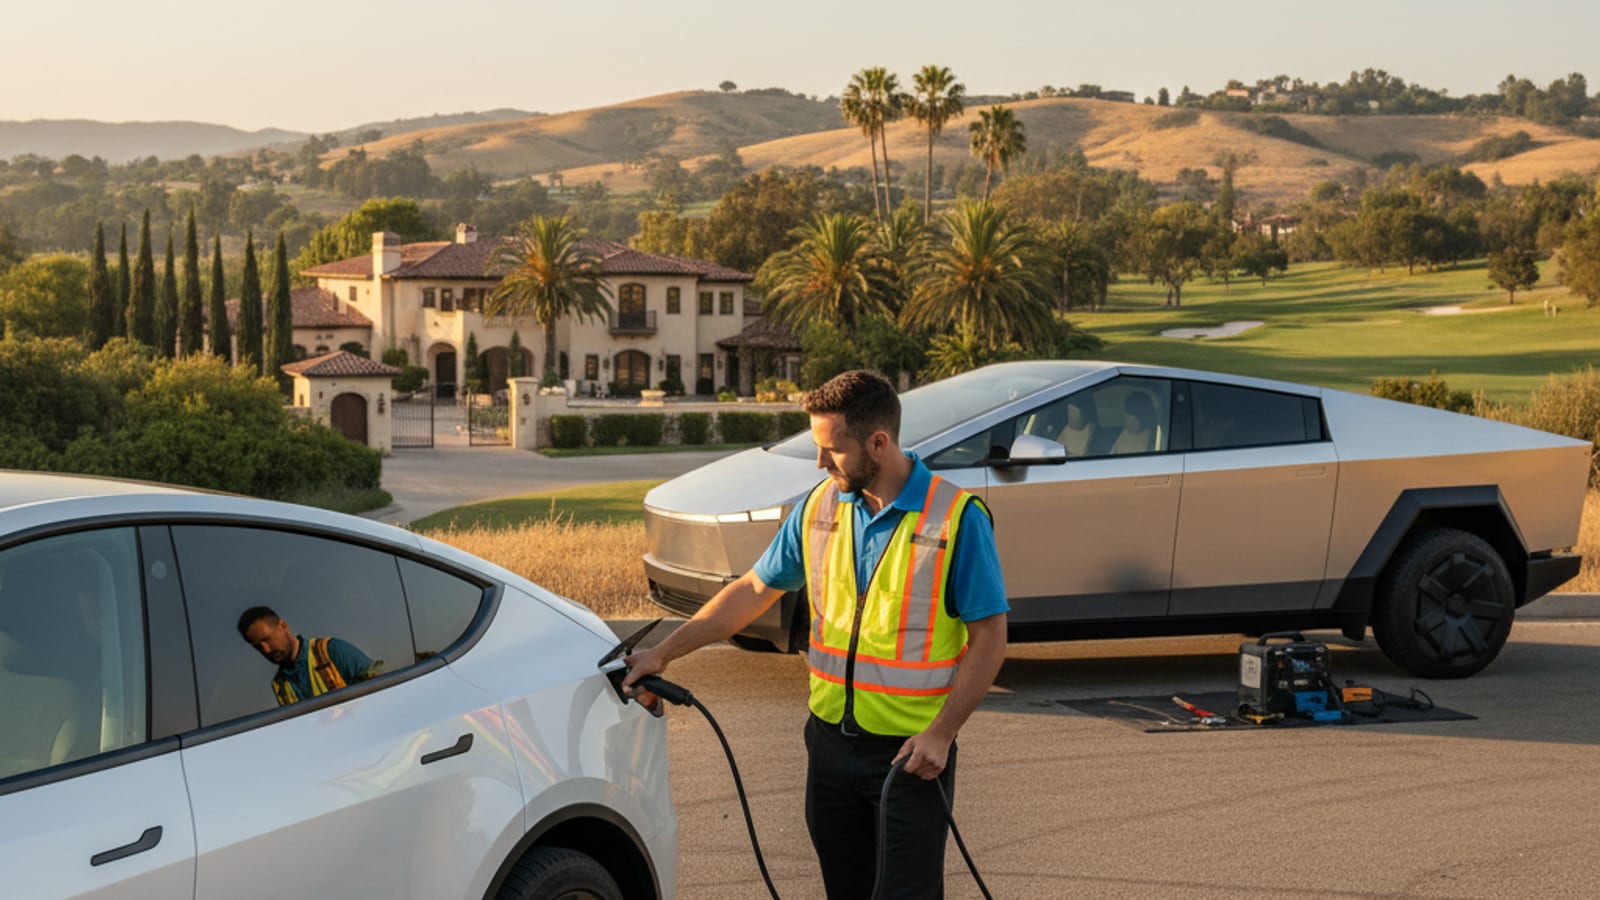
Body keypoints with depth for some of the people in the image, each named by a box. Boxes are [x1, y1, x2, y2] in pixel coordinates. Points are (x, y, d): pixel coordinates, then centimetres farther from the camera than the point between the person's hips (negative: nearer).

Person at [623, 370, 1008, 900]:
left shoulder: (957, 517, -13)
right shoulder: (819, 506, 3)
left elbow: (988, 637, -11)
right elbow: (755, 589, 11)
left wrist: (940, 733, -18)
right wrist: (665, 652, 7)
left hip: (912, 753, -5)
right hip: (831, 739, 5)